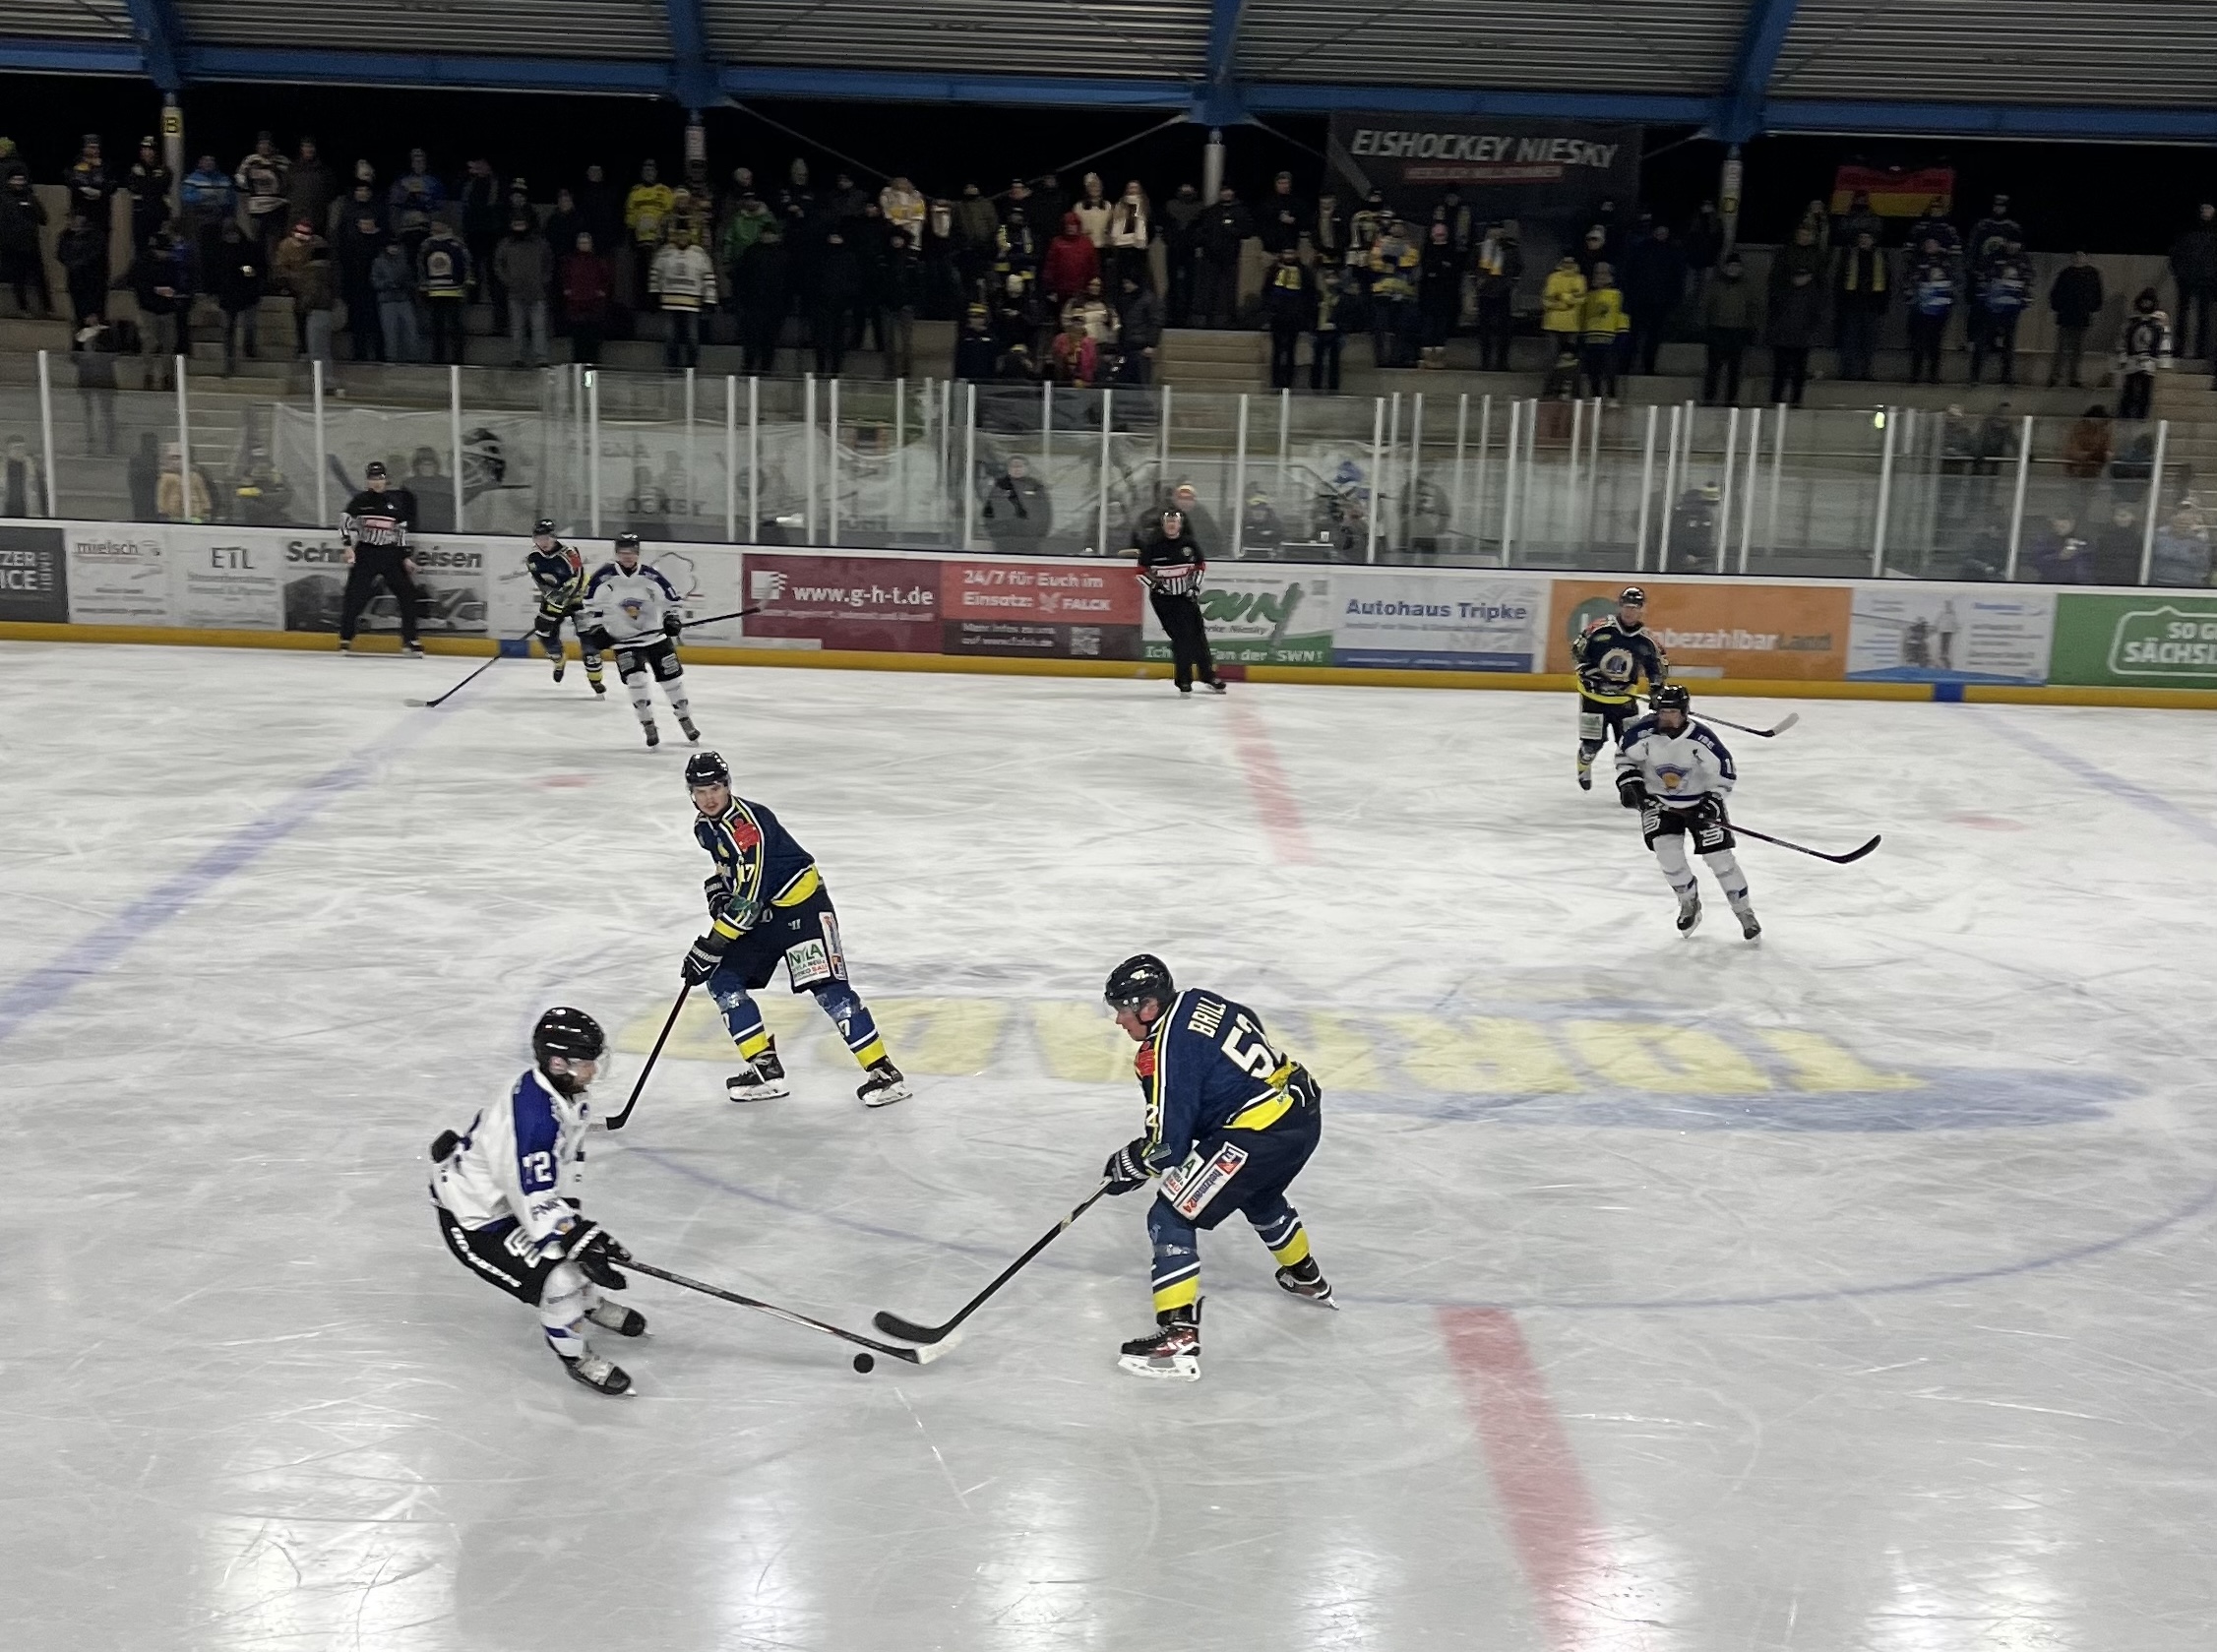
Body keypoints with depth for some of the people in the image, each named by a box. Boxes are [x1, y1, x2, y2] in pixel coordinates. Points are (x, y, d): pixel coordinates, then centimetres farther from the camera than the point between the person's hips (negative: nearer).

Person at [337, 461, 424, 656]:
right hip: (365, 553, -2)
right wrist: (347, 546, -13)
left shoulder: (396, 501, 7)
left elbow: (403, 531, 10)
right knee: (355, 596, -6)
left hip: (390, 554, 2)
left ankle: (409, 639, 2)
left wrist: (406, 557, 6)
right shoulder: (360, 500, 0)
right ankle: (345, 638, 8)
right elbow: (345, 522, -1)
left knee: (407, 594, -7)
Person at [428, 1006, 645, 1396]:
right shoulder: (533, 1119, -36)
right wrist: (582, 1246, -28)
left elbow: (566, 1163, 6)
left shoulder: (565, 1091, -7)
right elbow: (537, 1206, -31)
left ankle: (590, 1303, 45)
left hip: (514, 1194, 9)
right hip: (473, 1217, -9)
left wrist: (579, 1224, 1)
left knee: (585, 1238, 16)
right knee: (558, 1278, -16)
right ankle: (575, 1356, 8)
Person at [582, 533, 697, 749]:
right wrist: (596, 630, -4)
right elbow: (591, 605, 1)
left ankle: (685, 719, 21)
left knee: (671, 677, 3)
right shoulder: (604, 577, -10)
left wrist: (674, 620, -16)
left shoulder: (651, 575, -9)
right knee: (635, 678, -18)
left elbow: (674, 600, -1)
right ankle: (648, 726, -8)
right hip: (623, 640, -1)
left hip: (656, 636, 1)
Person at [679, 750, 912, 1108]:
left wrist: (709, 948, -27)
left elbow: (747, 899, -30)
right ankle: (767, 1070, 5)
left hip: (801, 903, -9)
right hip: (760, 913, 9)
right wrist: (717, 894, 3)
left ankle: (884, 1072, -10)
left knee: (829, 990, -16)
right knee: (723, 981, 0)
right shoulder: (704, 825, 3)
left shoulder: (746, 823, -26)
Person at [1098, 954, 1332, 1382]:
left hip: (1258, 1134, -10)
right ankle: (1306, 1279, 60)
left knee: (1171, 1217, -4)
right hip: (1303, 1113, 10)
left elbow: (1167, 1143, -13)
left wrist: (1130, 1164, 5)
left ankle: (1179, 1339, -10)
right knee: (1259, 1197, 37)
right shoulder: (1199, 1002, 9)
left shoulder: (1165, 1050, -15)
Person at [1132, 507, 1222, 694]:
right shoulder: (1152, 544, -8)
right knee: (1181, 636, -12)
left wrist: (1194, 584, 0)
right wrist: (1154, 583, -17)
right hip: (1163, 597, -3)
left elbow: (1200, 565, 12)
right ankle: (1183, 681, -3)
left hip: (1185, 595, 3)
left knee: (1198, 634, 5)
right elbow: (1142, 571, -3)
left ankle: (1209, 676, 18)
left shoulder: (1188, 542, -1)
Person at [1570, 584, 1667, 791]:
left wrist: (1658, 689, -5)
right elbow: (1576, 649, -3)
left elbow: (1658, 667, 8)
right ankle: (1583, 767, 32)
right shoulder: (1600, 630, -12)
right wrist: (1586, 671, -16)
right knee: (1592, 742, -1)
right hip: (1594, 695, -2)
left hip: (1625, 698, 2)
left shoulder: (1646, 640, -4)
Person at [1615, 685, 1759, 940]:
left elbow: (1725, 772, -13)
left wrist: (1712, 802, -22)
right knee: (1666, 849, -16)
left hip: (1700, 800, -2)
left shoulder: (1702, 738, -23)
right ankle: (1689, 903, 10)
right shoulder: (1643, 733, -19)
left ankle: (1745, 913, 11)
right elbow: (1624, 754, 0)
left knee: (1719, 856, -6)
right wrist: (1629, 783, -12)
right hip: (1658, 801, 2)